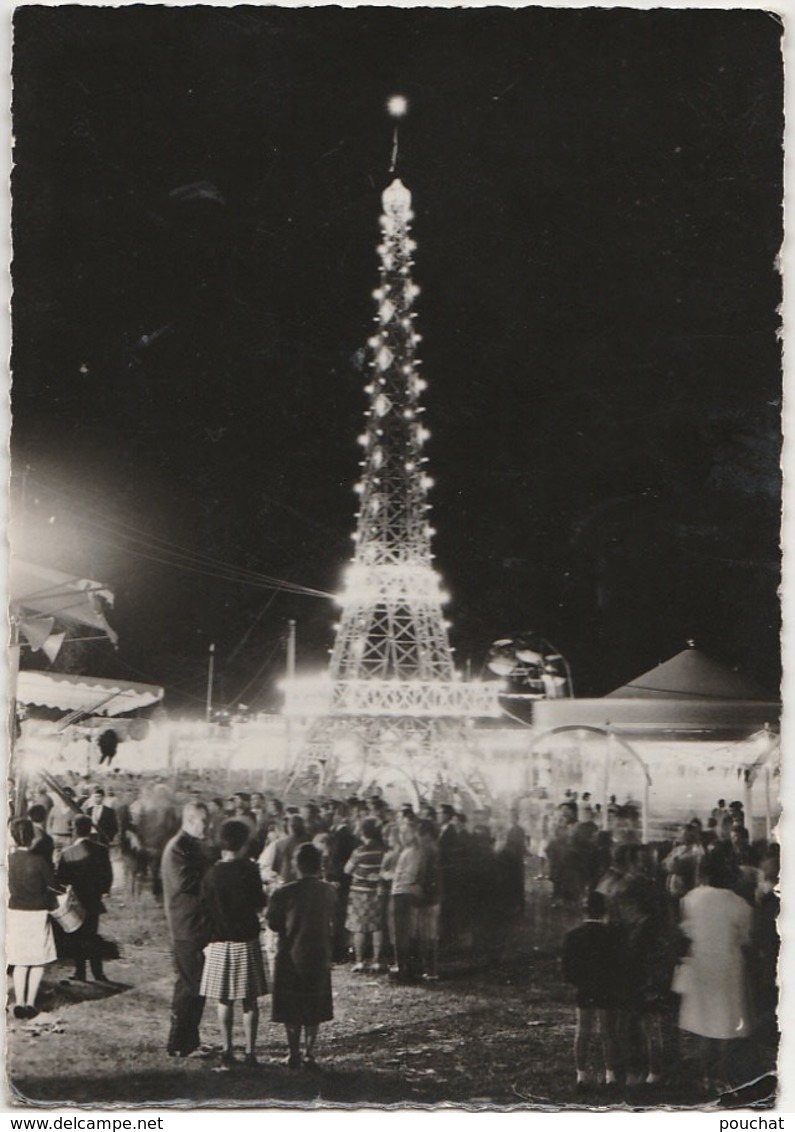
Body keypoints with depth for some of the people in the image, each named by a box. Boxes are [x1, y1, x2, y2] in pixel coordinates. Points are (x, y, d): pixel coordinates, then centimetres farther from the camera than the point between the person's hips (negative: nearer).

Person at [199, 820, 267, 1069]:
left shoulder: (211, 875, -6)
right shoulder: (249, 871, -10)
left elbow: (204, 909, 1)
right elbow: (260, 904, -2)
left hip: (220, 943, 1)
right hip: (247, 941, -1)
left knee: (224, 1001, 11)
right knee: (249, 1001, 6)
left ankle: (227, 1052, 13)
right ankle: (250, 1053, 6)